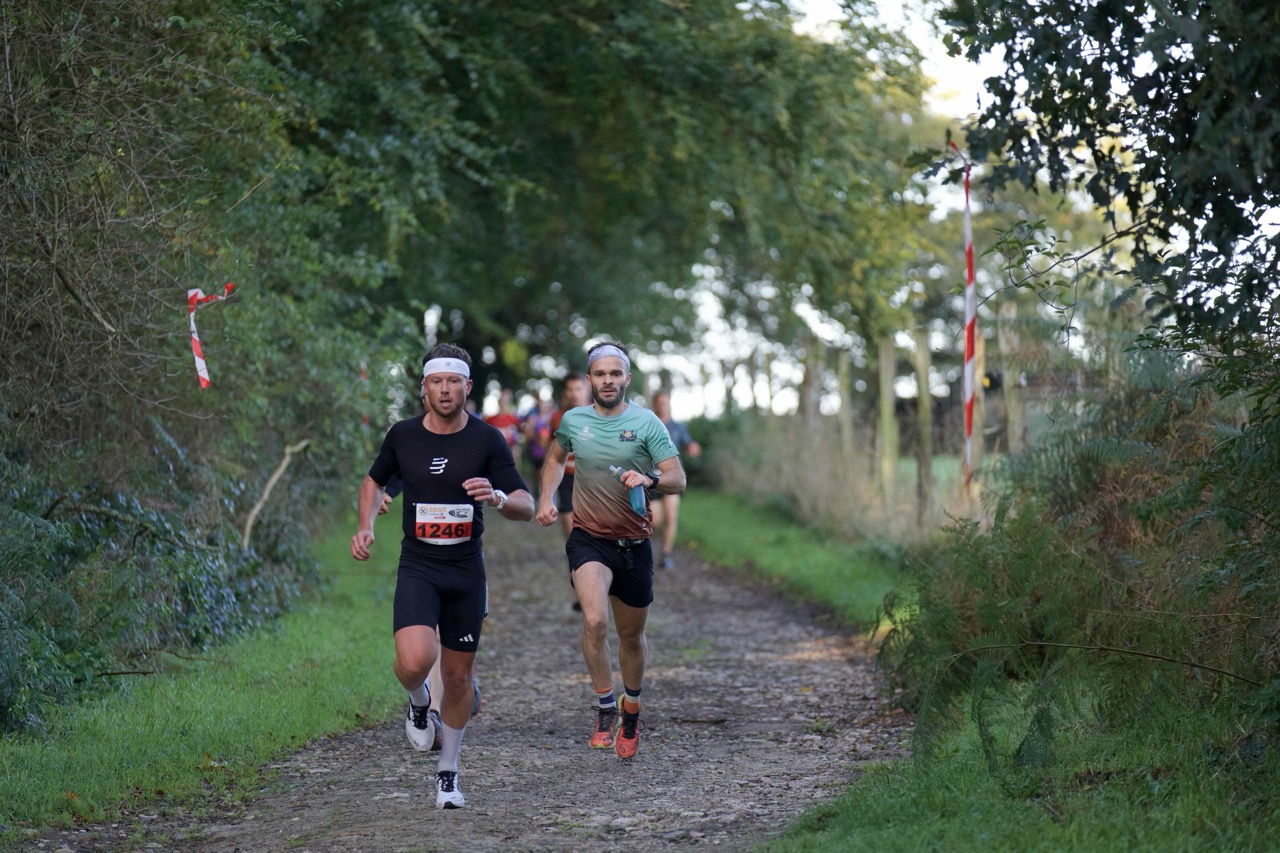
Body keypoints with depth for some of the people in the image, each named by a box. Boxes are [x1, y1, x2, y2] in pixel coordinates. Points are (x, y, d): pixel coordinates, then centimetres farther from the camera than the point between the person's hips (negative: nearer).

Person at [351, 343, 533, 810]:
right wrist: (365, 526, 3)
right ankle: (419, 701, 13)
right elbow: (375, 480, 19)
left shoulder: (487, 440, -5)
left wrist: (498, 497, -29)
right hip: (417, 567, -1)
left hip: (466, 571, 1)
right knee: (415, 660, -24)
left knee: (457, 675, 8)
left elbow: (526, 507, -7)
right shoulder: (402, 435, -1)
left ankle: (448, 773, 28)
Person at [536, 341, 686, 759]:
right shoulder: (573, 420, 1)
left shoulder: (646, 423, -5)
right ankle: (605, 706, -10)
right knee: (594, 620, -25)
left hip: (634, 543, 0)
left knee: (632, 635, 13)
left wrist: (649, 479, -29)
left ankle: (631, 709, 37)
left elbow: (677, 480, -8)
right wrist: (546, 498, 8)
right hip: (588, 539, 0)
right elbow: (556, 459, 23)